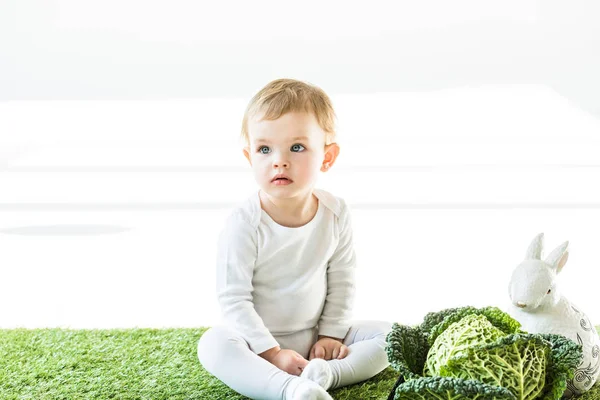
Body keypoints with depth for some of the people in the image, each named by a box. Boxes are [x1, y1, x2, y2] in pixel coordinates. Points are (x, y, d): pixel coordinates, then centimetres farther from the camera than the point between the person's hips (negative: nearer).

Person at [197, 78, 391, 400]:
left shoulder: (335, 213, -8)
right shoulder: (244, 225, -20)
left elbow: (342, 282, 2)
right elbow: (234, 300, -19)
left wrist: (331, 334, -5)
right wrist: (272, 352, -23)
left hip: (316, 336, 4)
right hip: (259, 340, -4)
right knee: (213, 345, -33)